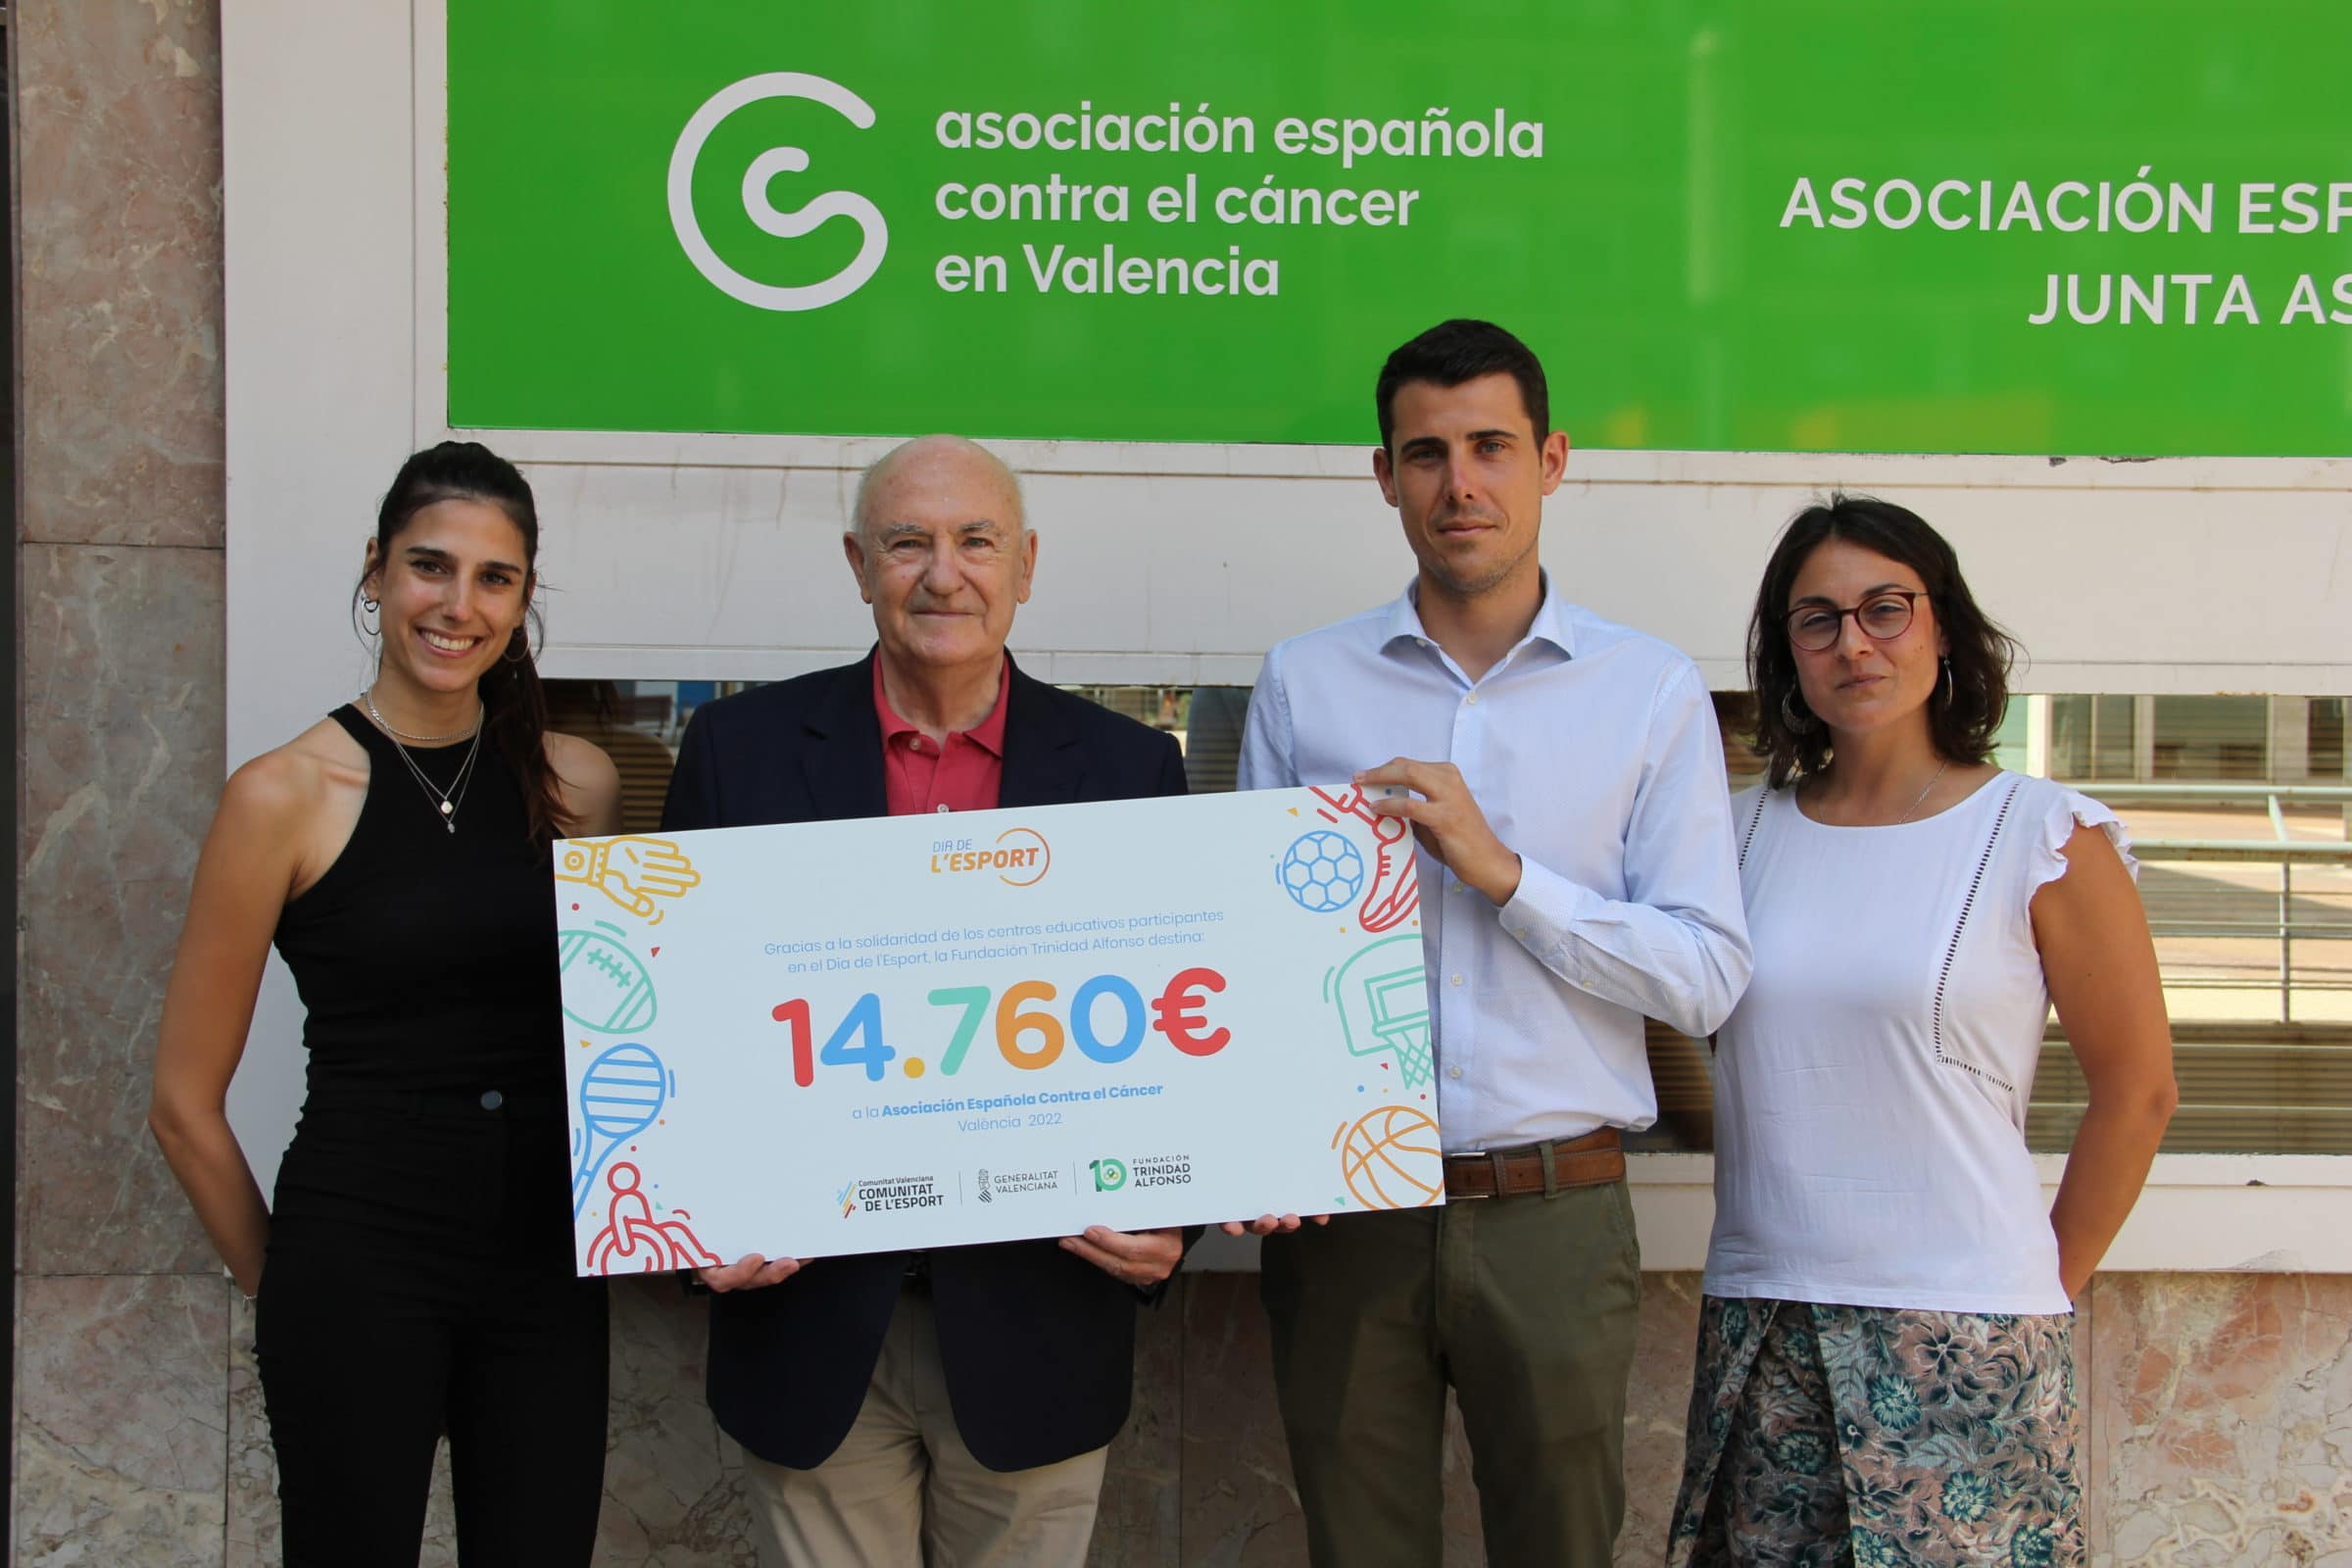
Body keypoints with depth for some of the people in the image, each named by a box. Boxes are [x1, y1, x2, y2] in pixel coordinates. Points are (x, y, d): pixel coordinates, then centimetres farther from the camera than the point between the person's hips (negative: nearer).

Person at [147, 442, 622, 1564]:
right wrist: (277, 1283, 6)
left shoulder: (577, 783, 4)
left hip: (547, 1263, 4)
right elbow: (185, 1103, -1)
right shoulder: (286, 796, -7)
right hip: (360, 1264, -3)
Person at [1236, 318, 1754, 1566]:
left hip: (1552, 1216, -1)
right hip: (1343, 1213, 1)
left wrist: (1501, 869, -15)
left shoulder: (1651, 692, 1)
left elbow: (1708, 979, -5)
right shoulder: (1302, 683, 5)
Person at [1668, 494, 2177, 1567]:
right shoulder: (1745, 829, 7)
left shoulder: (2046, 836, -3)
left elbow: (2137, 1090, 2)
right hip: (1758, 1327, 3)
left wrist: (2046, 1285, 5)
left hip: (1962, 1340, -3)